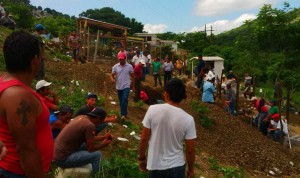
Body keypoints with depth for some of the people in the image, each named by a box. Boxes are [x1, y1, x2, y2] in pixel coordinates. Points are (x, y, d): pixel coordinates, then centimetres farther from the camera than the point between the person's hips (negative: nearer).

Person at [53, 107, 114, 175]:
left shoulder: (81, 117, 5)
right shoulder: (90, 125, -20)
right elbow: (91, 149, -12)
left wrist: (103, 137, 22)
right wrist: (103, 145, 5)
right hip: (63, 159, -9)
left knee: (88, 143, 18)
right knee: (97, 154, -9)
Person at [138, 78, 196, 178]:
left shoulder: (152, 110, -16)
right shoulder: (188, 119, -17)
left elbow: (144, 139, -9)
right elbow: (190, 150, -9)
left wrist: (141, 158, 7)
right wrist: (191, 169, 8)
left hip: (155, 166, 1)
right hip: (176, 167, 0)